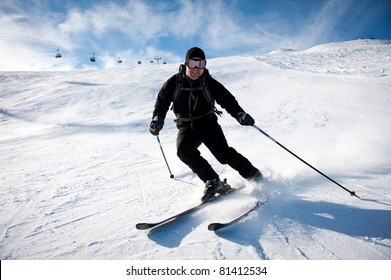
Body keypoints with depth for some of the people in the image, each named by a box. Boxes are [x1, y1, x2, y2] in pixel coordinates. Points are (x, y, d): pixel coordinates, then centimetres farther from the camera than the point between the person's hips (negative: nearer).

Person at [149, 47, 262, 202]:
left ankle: (254, 175, -4)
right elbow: (161, 103, 3)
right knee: (184, 151, -25)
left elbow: (227, 99, -8)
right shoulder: (173, 83, -7)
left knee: (222, 152, -20)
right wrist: (157, 119, -15)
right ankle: (213, 182, -18)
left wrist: (239, 113, -26)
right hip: (186, 127, 2)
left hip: (208, 123, -2)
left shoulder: (209, 83, -9)